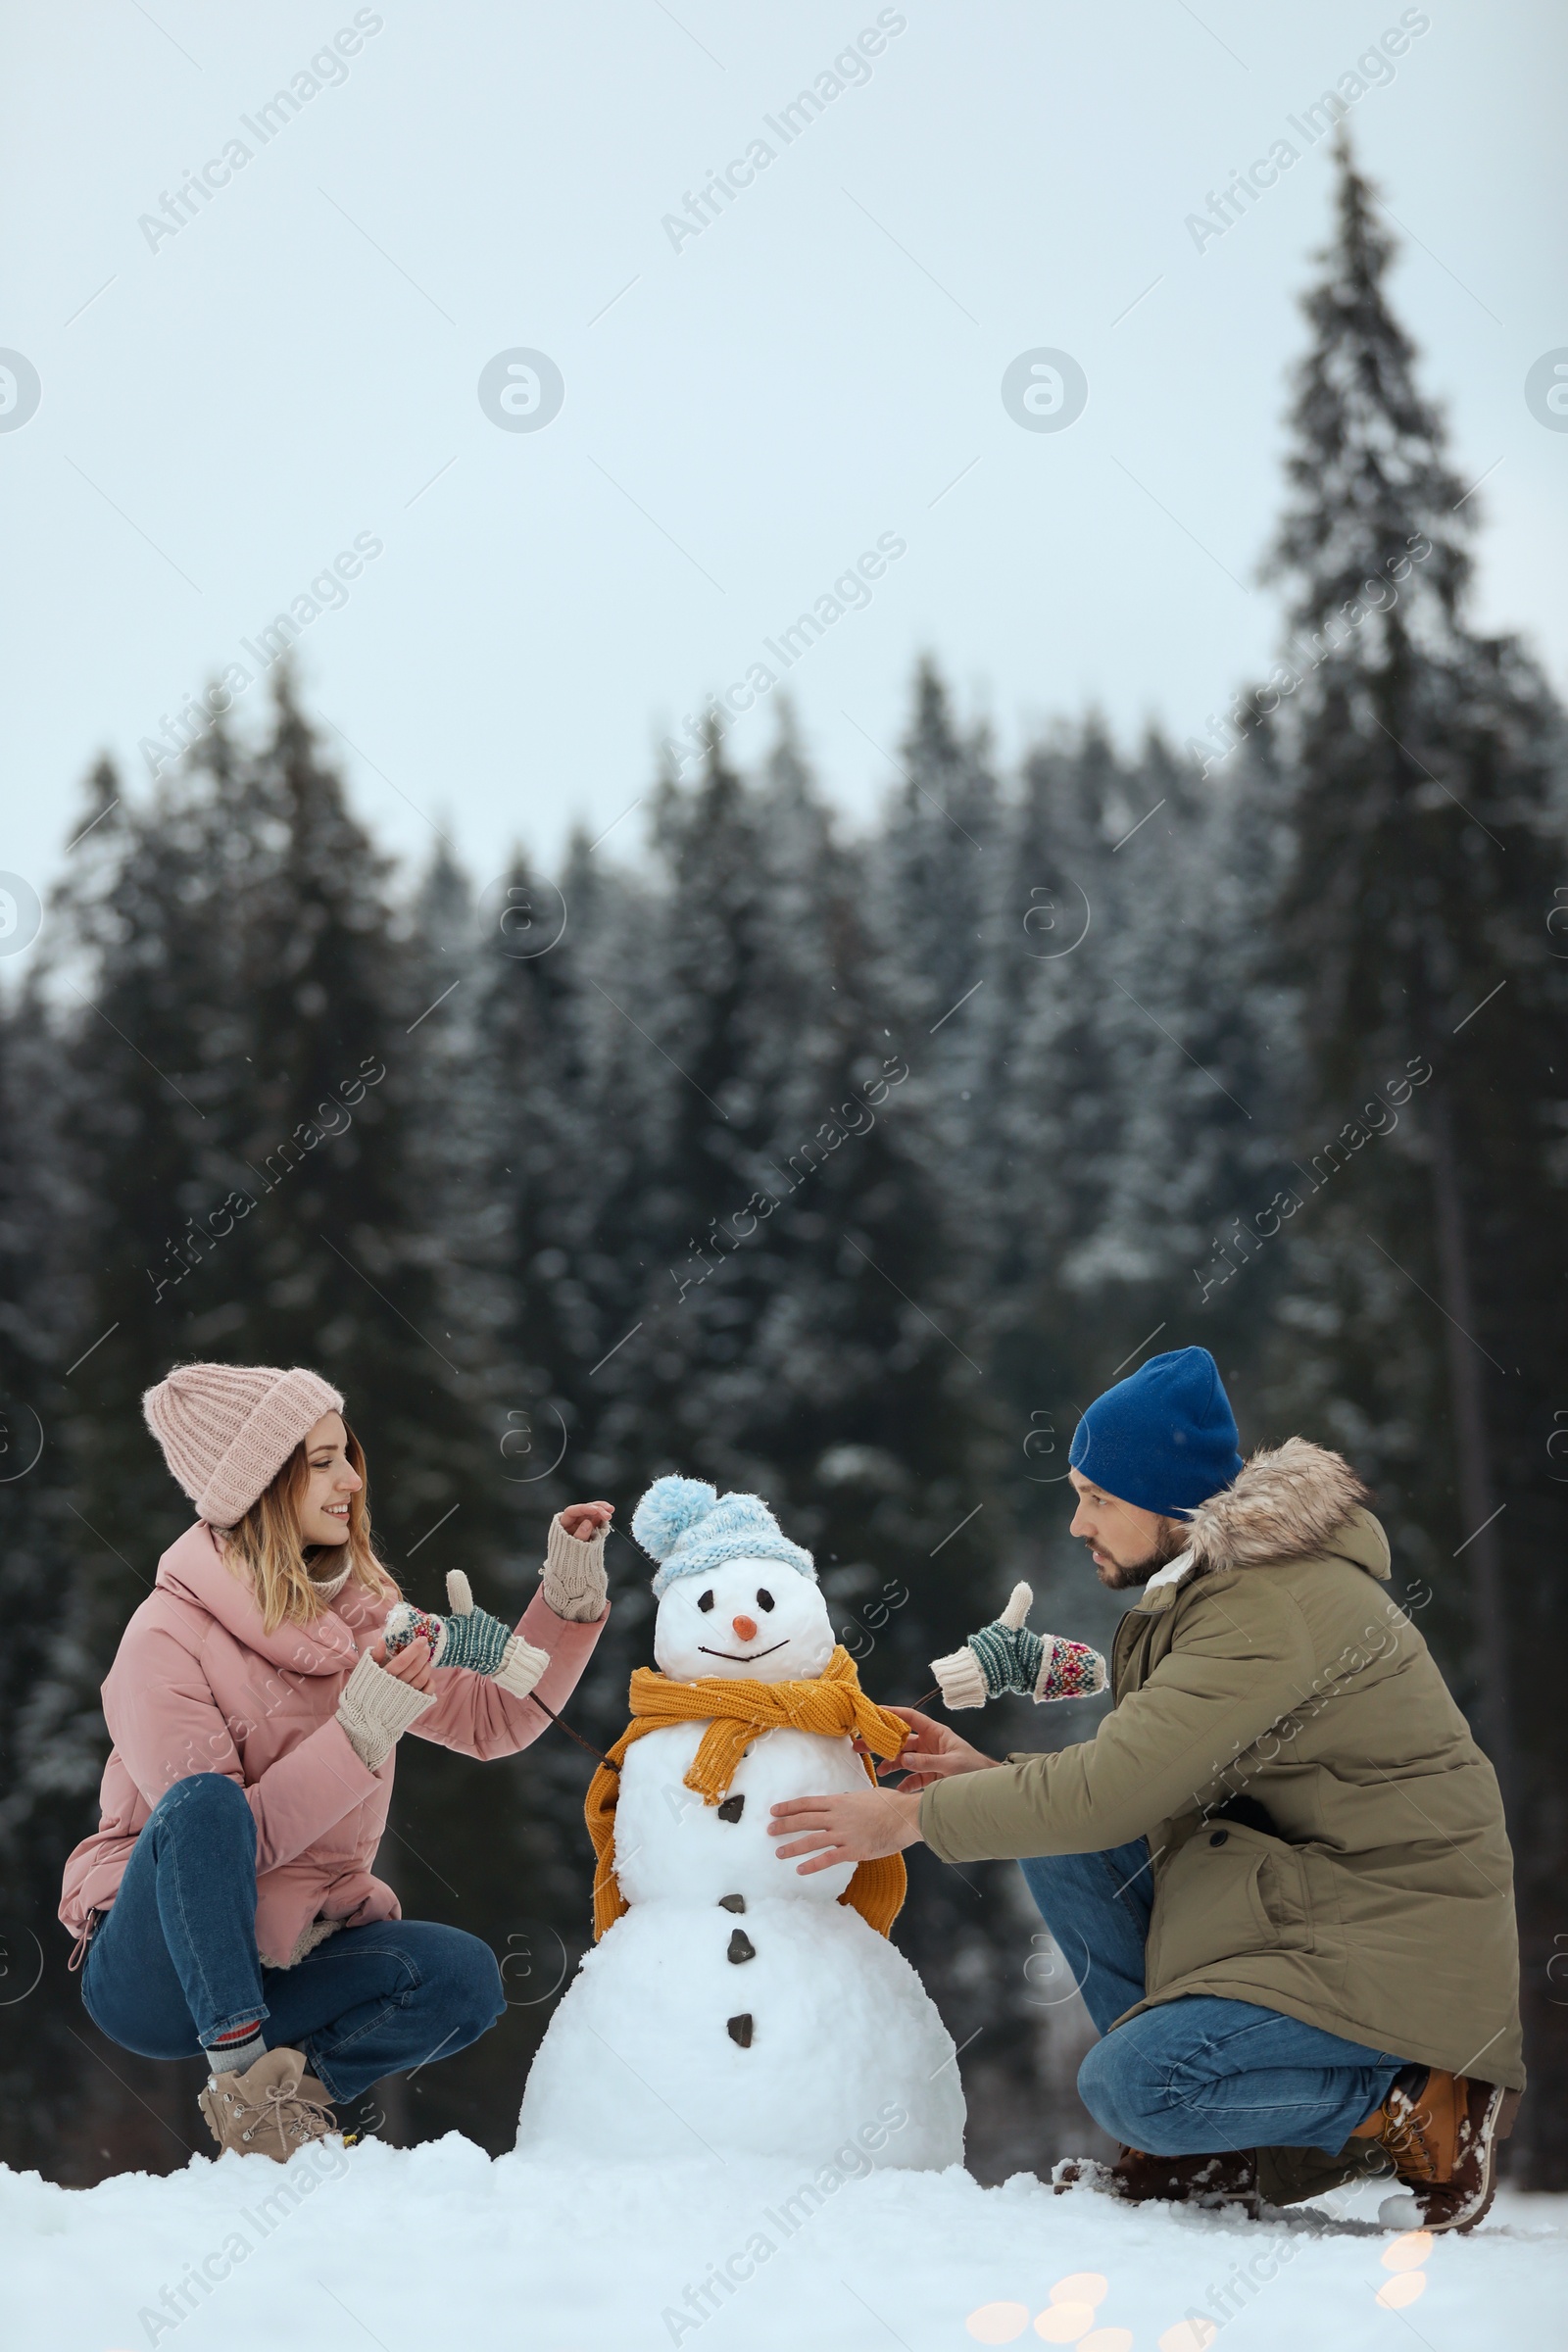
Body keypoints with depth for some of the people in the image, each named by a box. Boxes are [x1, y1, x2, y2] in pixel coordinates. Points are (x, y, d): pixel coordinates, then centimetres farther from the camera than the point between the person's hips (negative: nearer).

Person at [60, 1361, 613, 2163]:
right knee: (205, 1802, -35)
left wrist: (570, 1592, -2)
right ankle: (239, 2065, -25)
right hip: (156, 1966, -5)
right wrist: (362, 1731, -28)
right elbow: (220, 1832, -22)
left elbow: (492, 1719, 9)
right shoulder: (167, 1639, -15)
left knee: (463, 1976, -21)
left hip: (286, 1958, 5)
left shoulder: (360, 1611, 4)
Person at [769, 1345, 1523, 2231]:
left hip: (1401, 1946, -10)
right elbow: (1139, 1781, 13)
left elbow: (1112, 1789, -25)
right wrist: (990, 1773, 3)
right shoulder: (1216, 1578, 8)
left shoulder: (1277, 1609, -23)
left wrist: (916, 1817, -15)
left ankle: (1429, 2113, -4)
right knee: (1061, 1842, -2)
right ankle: (1207, 2148, 5)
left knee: (1131, 2085, -23)